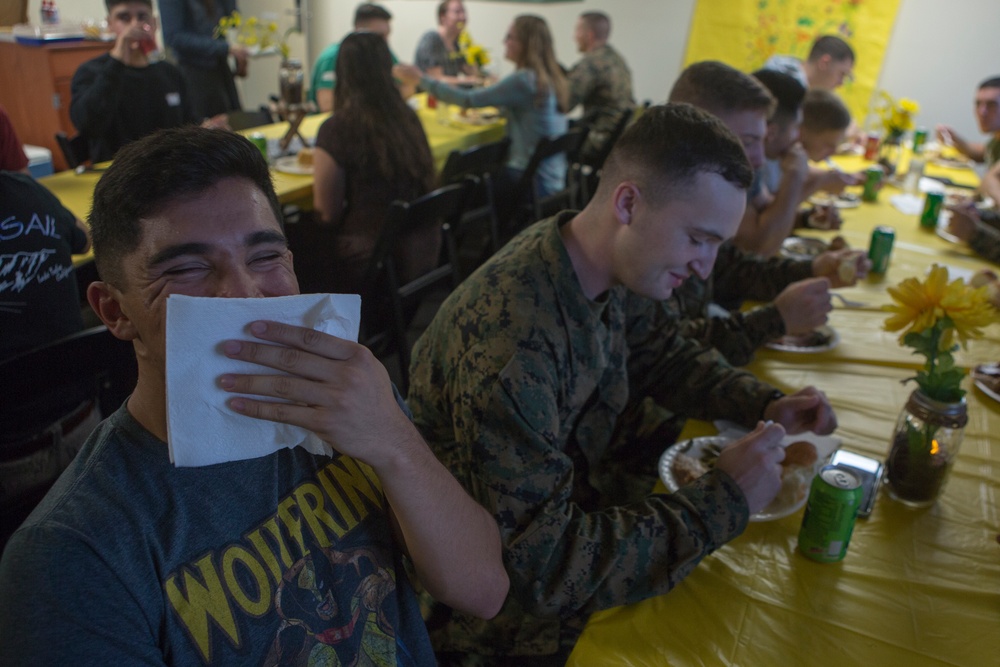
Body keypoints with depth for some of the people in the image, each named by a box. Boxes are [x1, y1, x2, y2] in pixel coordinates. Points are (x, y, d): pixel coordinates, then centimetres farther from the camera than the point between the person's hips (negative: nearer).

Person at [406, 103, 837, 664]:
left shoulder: (616, 270, -9)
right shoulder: (511, 340, -36)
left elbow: (666, 356, 11)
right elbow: (538, 566, -33)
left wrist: (766, 404, -6)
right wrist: (722, 503, -28)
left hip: (580, 496, 8)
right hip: (510, 599, -7)